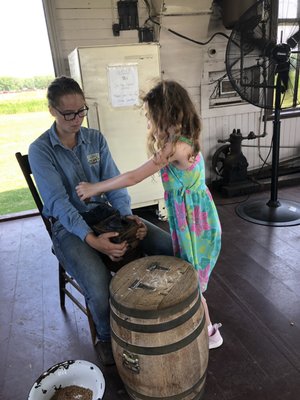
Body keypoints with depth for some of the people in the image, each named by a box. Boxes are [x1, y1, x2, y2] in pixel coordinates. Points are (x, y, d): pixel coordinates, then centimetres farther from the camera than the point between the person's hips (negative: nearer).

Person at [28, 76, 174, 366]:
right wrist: (92, 239, -32)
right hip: (69, 225, -4)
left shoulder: (96, 139, 4)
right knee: (100, 288, -29)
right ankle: (106, 338, 8)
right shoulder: (40, 151, -9)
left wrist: (128, 216, -19)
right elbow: (59, 203, -19)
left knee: (170, 247, -11)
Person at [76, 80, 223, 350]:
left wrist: (94, 188, -13)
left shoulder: (176, 146, -25)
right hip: (189, 216, 9)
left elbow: (133, 178, -21)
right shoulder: (183, 140, 3)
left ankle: (210, 333, 31)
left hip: (193, 220, -9)